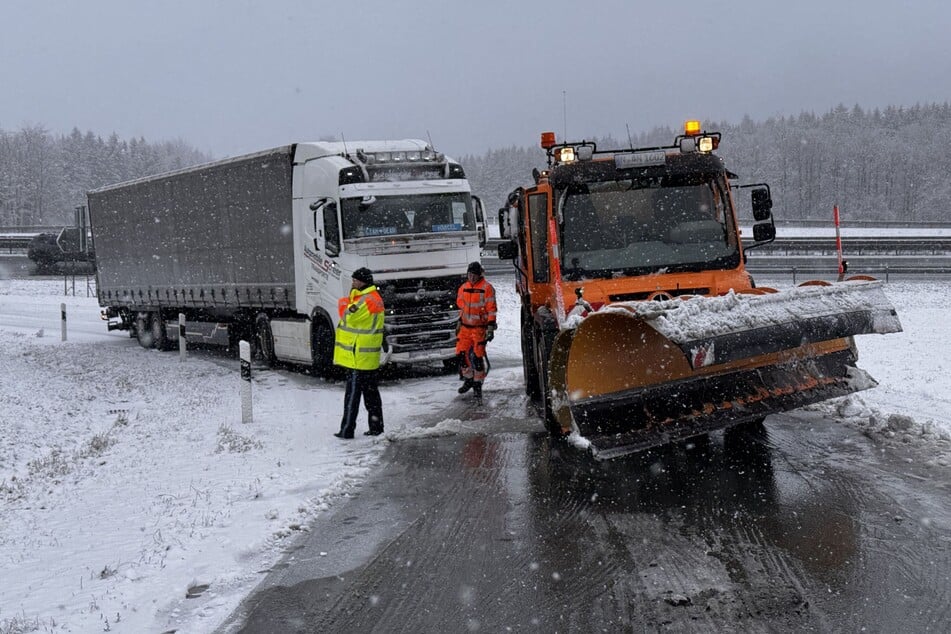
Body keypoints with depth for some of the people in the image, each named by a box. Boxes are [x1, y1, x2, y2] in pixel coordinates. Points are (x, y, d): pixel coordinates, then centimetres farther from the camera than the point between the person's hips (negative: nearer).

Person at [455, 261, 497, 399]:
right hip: (465, 327, 6)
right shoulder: (463, 288, 11)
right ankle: (468, 379, 20)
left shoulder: (486, 288, -9)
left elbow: (491, 309, -10)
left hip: (480, 327, -6)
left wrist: (490, 328, -14)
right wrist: (459, 323, 21)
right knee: (461, 353, 2)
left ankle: (478, 384, 3)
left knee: (478, 356, -8)